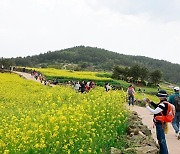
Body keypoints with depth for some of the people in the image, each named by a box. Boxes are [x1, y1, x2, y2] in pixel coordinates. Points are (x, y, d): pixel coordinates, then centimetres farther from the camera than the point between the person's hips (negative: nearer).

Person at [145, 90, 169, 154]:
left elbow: (154, 112, -26)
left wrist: (147, 106, -14)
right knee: (160, 138, 22)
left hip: (160, 124, -11)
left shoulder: (163, 105, -26)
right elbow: (157, 106, 21)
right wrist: (150, 102, 12)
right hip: (160, 123, 11)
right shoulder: (163, 103, 5)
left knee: (161, 139, -1)